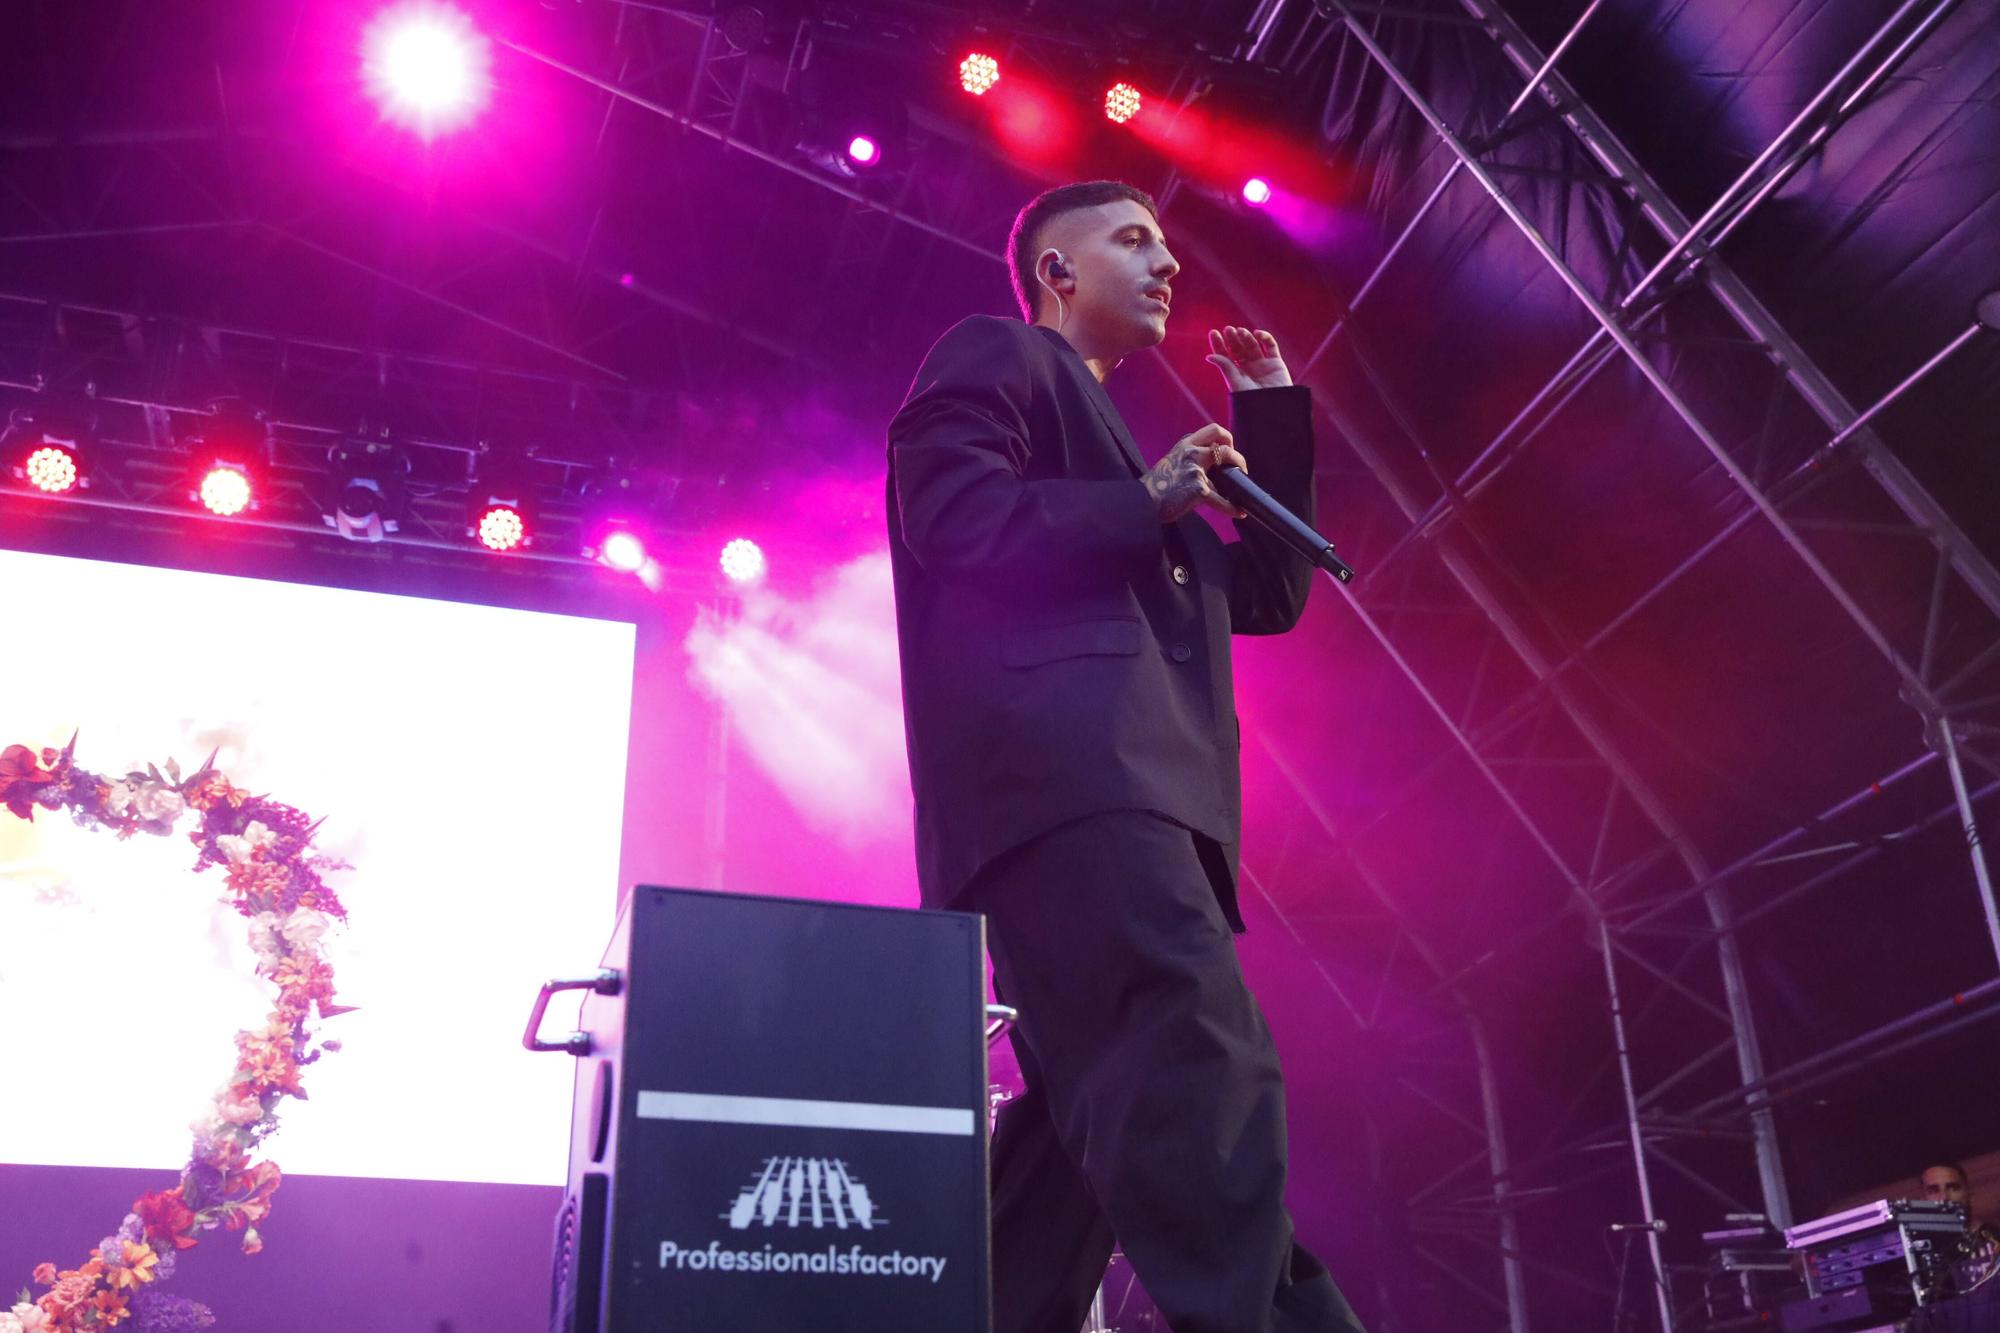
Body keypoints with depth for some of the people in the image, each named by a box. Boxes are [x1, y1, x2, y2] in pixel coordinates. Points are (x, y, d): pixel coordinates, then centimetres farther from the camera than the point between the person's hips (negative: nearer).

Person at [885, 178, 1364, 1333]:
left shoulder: (1112, 434, 37)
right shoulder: (996, 354, 12)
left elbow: (1267, 596, 31)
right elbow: (953, 513, -8)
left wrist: (1272, 419, 27)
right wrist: (1145, 504, -2)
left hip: (1129, 789, 10)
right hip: (1063, 768, -10)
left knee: (1116, 1114, 3)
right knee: (1210, 1076, -25)